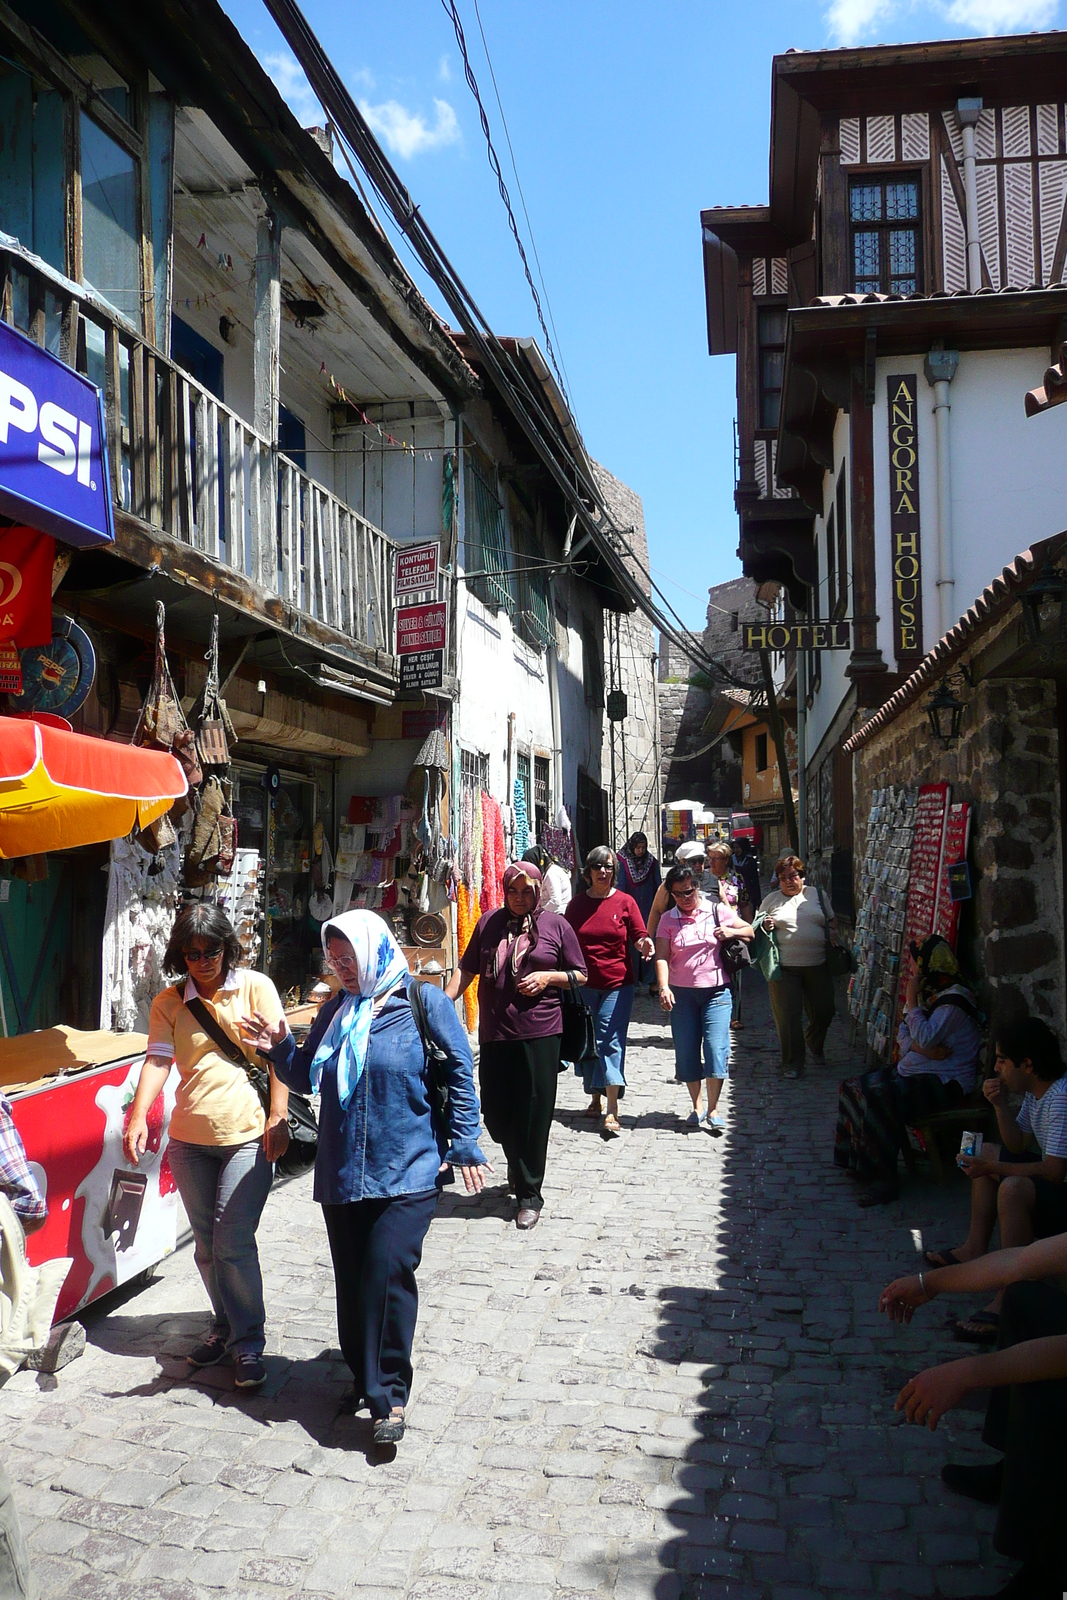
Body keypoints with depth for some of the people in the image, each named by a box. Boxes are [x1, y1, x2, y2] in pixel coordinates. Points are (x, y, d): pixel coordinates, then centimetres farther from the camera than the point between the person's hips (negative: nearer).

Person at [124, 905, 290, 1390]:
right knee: (206, 1243, 14)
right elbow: (157, 1060, -6)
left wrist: (277, 1117, -11)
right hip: (190, 1139, 4)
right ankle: (226, 1325, 34)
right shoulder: (168, 1003, 6)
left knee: (233, 1242, -8)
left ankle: (248, 1342, 8)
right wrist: (138, 1116, -22)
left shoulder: (255, 987, -1)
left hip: (247, 1135, -4)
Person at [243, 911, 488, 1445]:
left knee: (387, 1271, -12)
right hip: (341, 1174, 5)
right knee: (351, 1278, 11)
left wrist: (465, 1145, -5)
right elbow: (306, 1078, 18)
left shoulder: (423, 1001, -5)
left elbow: (459, 1073, -2)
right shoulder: (335, 1011, 10)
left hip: (407, 1172, -5)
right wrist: (281, 1048, -1)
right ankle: (364, 1378, 30)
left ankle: (388, 1395, 2)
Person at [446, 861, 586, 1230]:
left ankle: (529, 1195, 12)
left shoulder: (556, 926, 3)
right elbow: (467, 968, 13)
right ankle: (519, 1170, 38)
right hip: (493, 1033, 3)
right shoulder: (489, 922, 10)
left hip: (539, 1032, -3)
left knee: (533, 1114, 0)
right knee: (495, 1113, 8)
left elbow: (580, 975, 7)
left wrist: (548, 977, -10)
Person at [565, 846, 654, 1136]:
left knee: (610, 1042, -9)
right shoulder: (577, 903, 5)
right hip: (583, 984, 3)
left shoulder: (625, 902, 0)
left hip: (617, 984, -3)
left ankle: (612, 1112, -9)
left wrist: (644, 944, -22)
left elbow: (639, 937, 0)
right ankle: (595, 1099, 27)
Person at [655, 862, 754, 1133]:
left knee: (716, 1048, -9)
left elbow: (750, 931, 12)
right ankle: (696, 1106, 20)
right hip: (681, 993, 2)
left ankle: (713, 1109, 2)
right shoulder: (668, 920, 3)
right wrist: (663, 987, -20)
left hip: (716, 991, -1)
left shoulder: (718, 911, 2)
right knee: (686, 1052, 4)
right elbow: (662, 956, -5)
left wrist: (732, 932, -10)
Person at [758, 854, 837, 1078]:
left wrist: (833, 938, 1)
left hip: (817, 965, 2)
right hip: (784, 967, -2)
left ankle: (815, 1048, 38)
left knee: (823, 1011, 8)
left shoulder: (816, 894, 11)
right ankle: (792, 1062, 12)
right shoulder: (771, 899, 6)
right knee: (788, 1016, -3)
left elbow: (831, 922, 20)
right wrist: (765, 927, -11)